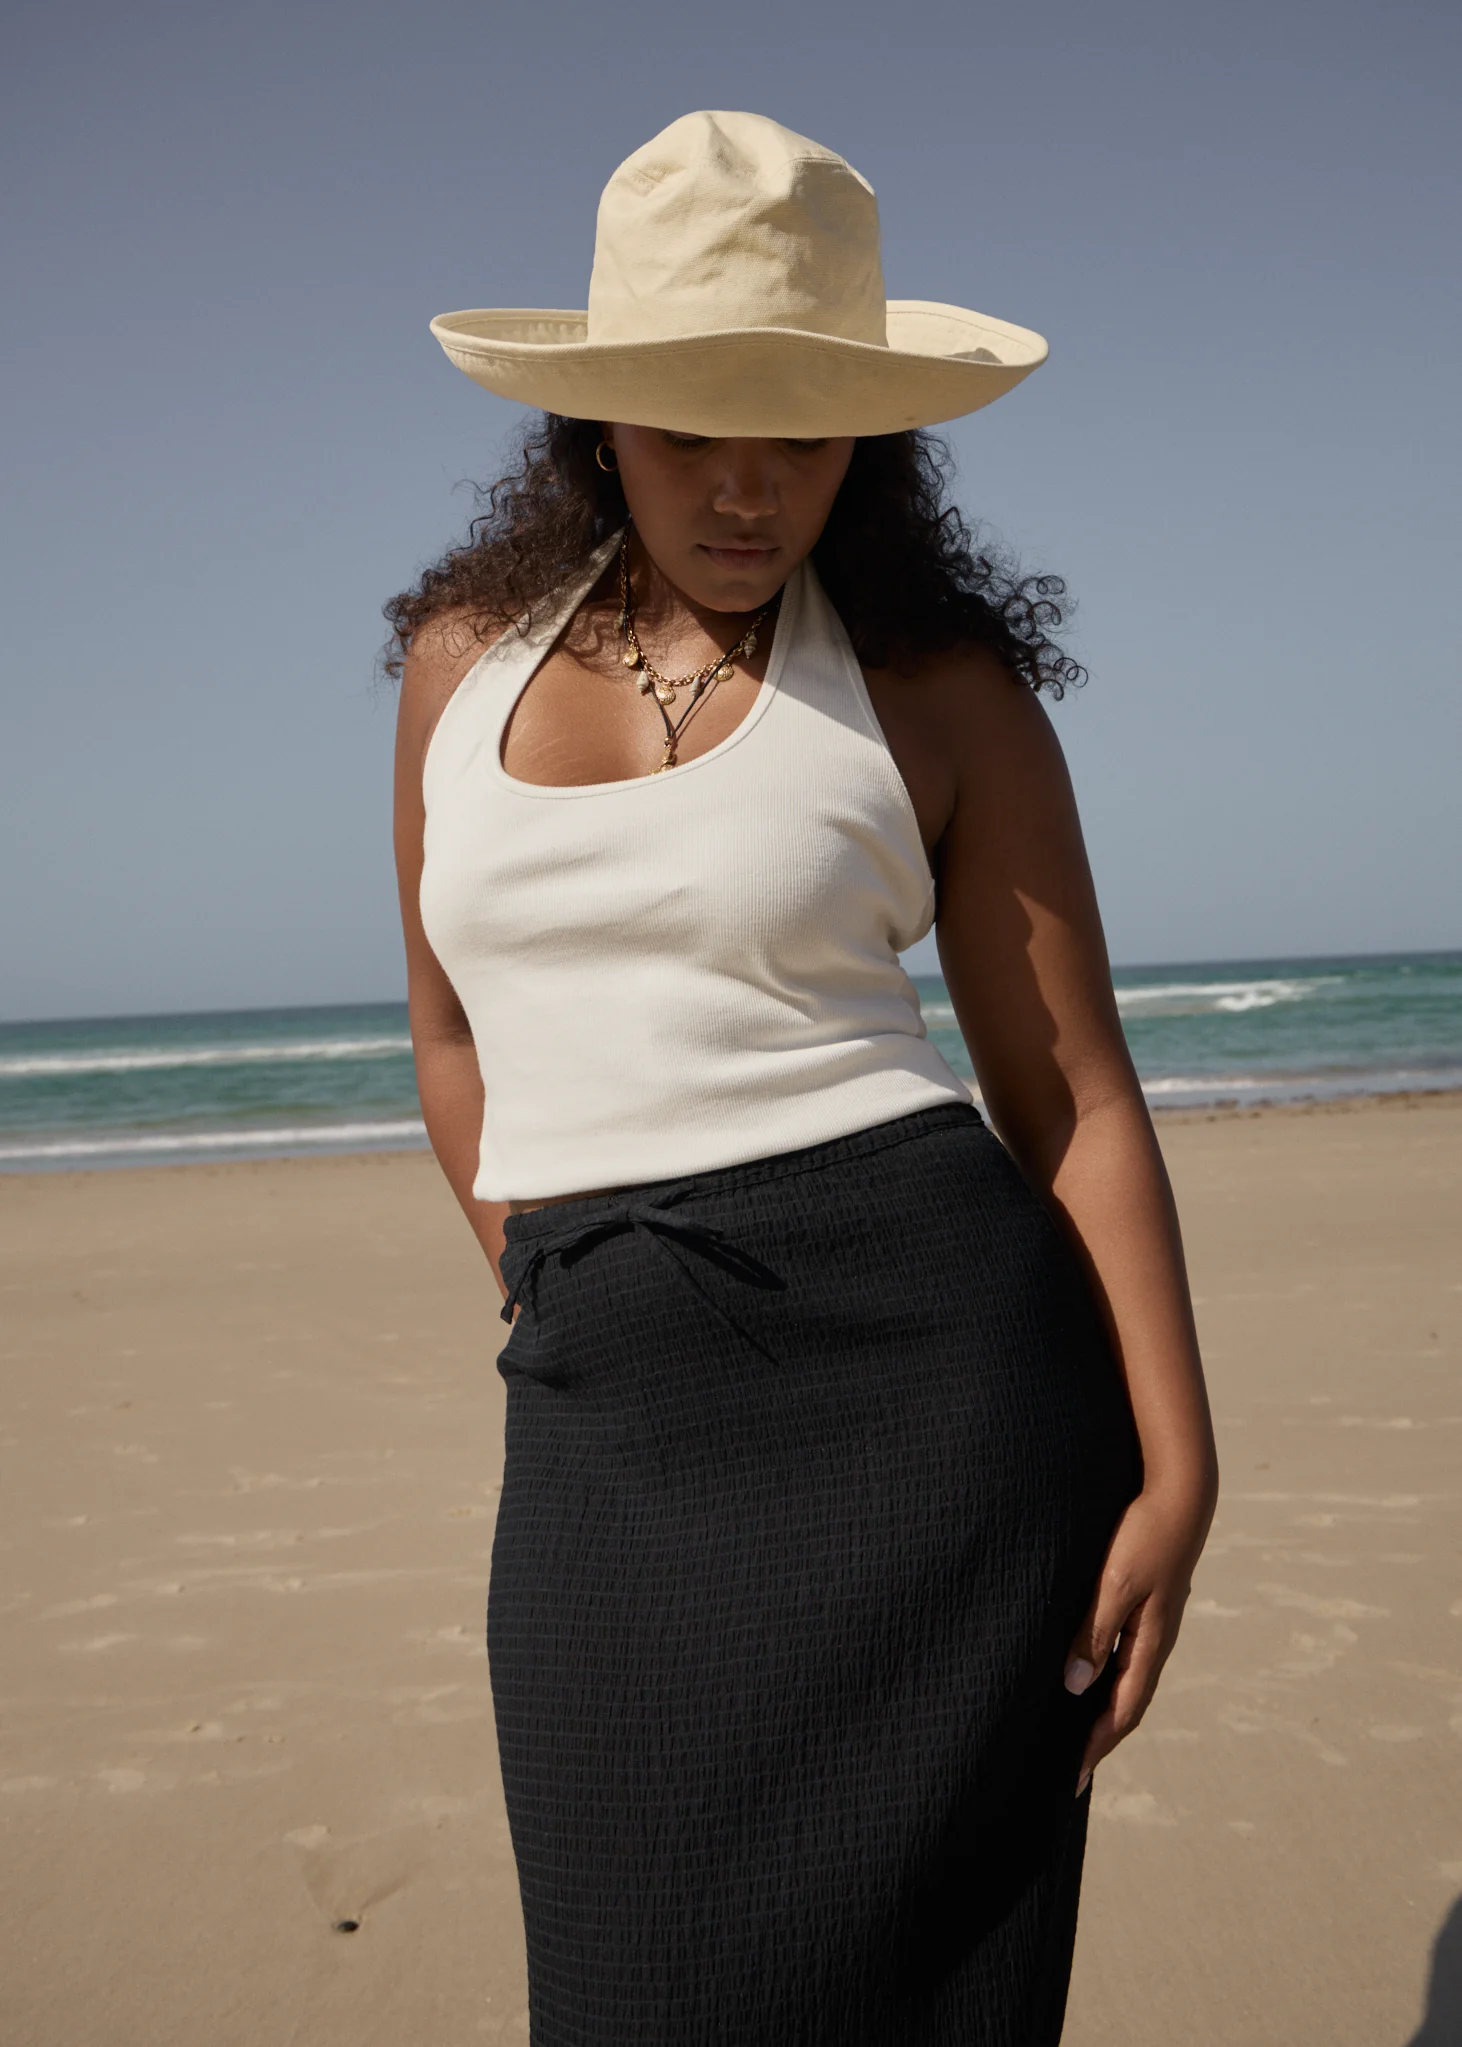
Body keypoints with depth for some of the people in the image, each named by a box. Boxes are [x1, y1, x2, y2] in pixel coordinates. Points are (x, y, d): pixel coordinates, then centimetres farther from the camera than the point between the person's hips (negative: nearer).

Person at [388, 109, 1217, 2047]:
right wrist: (558, 1306, 10)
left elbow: (1077, 1092, -1)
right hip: (606, 1420, 3)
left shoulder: (935, 684, 0)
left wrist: (1175, 1466, -7)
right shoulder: (464, 654, 10)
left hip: (925, 1355, -3)